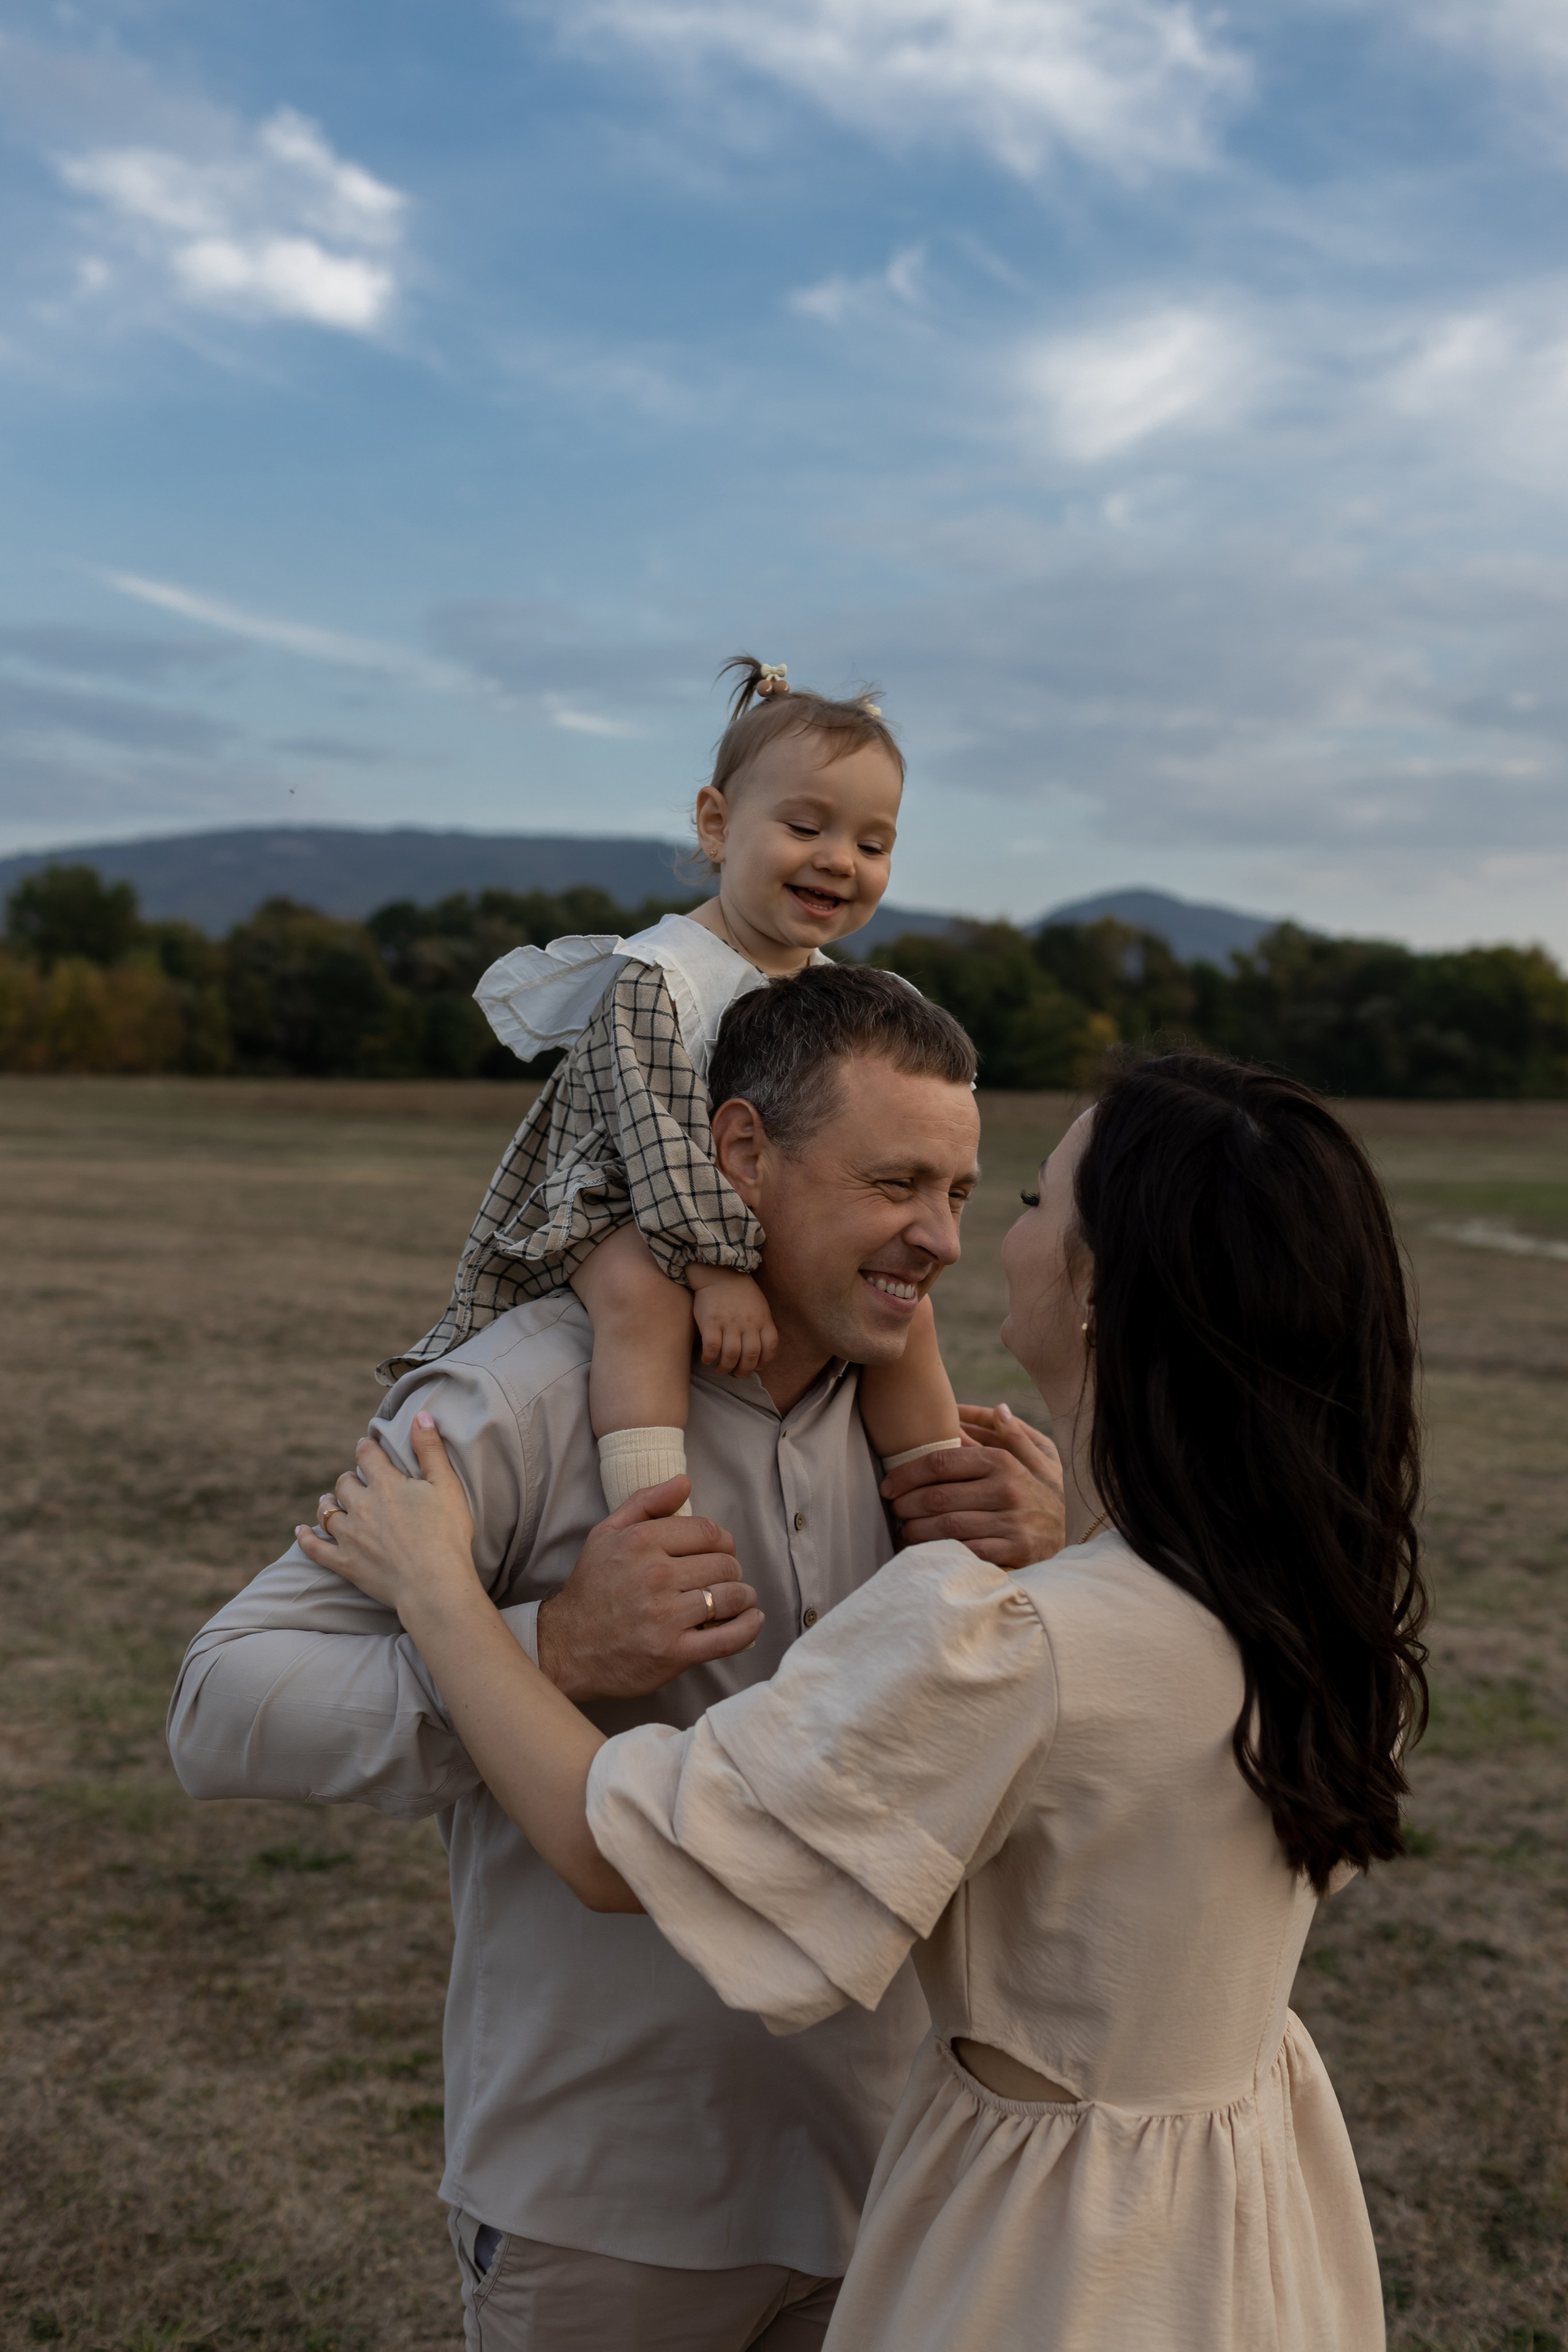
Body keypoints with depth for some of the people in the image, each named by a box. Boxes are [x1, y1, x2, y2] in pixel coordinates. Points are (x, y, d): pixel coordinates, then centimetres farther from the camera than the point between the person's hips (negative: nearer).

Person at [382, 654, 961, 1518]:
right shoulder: (655, 980, -21)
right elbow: (665, 1140, -29)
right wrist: (719, 1270, -35)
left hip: (768, 1220, 7)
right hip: (620, 1211, -7)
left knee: (903, 1312, 0)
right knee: (647, 1294, -38)